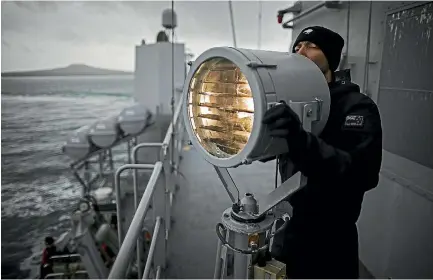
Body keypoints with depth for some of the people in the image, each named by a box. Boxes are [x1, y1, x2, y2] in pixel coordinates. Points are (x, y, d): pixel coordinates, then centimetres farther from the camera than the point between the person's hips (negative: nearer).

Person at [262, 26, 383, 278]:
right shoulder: (291, 103, 3)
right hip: (287, 225, 5)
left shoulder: (357, 107, -15)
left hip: (331, 239, -5)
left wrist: (304, 143, -45)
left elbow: (363, 173, -32)